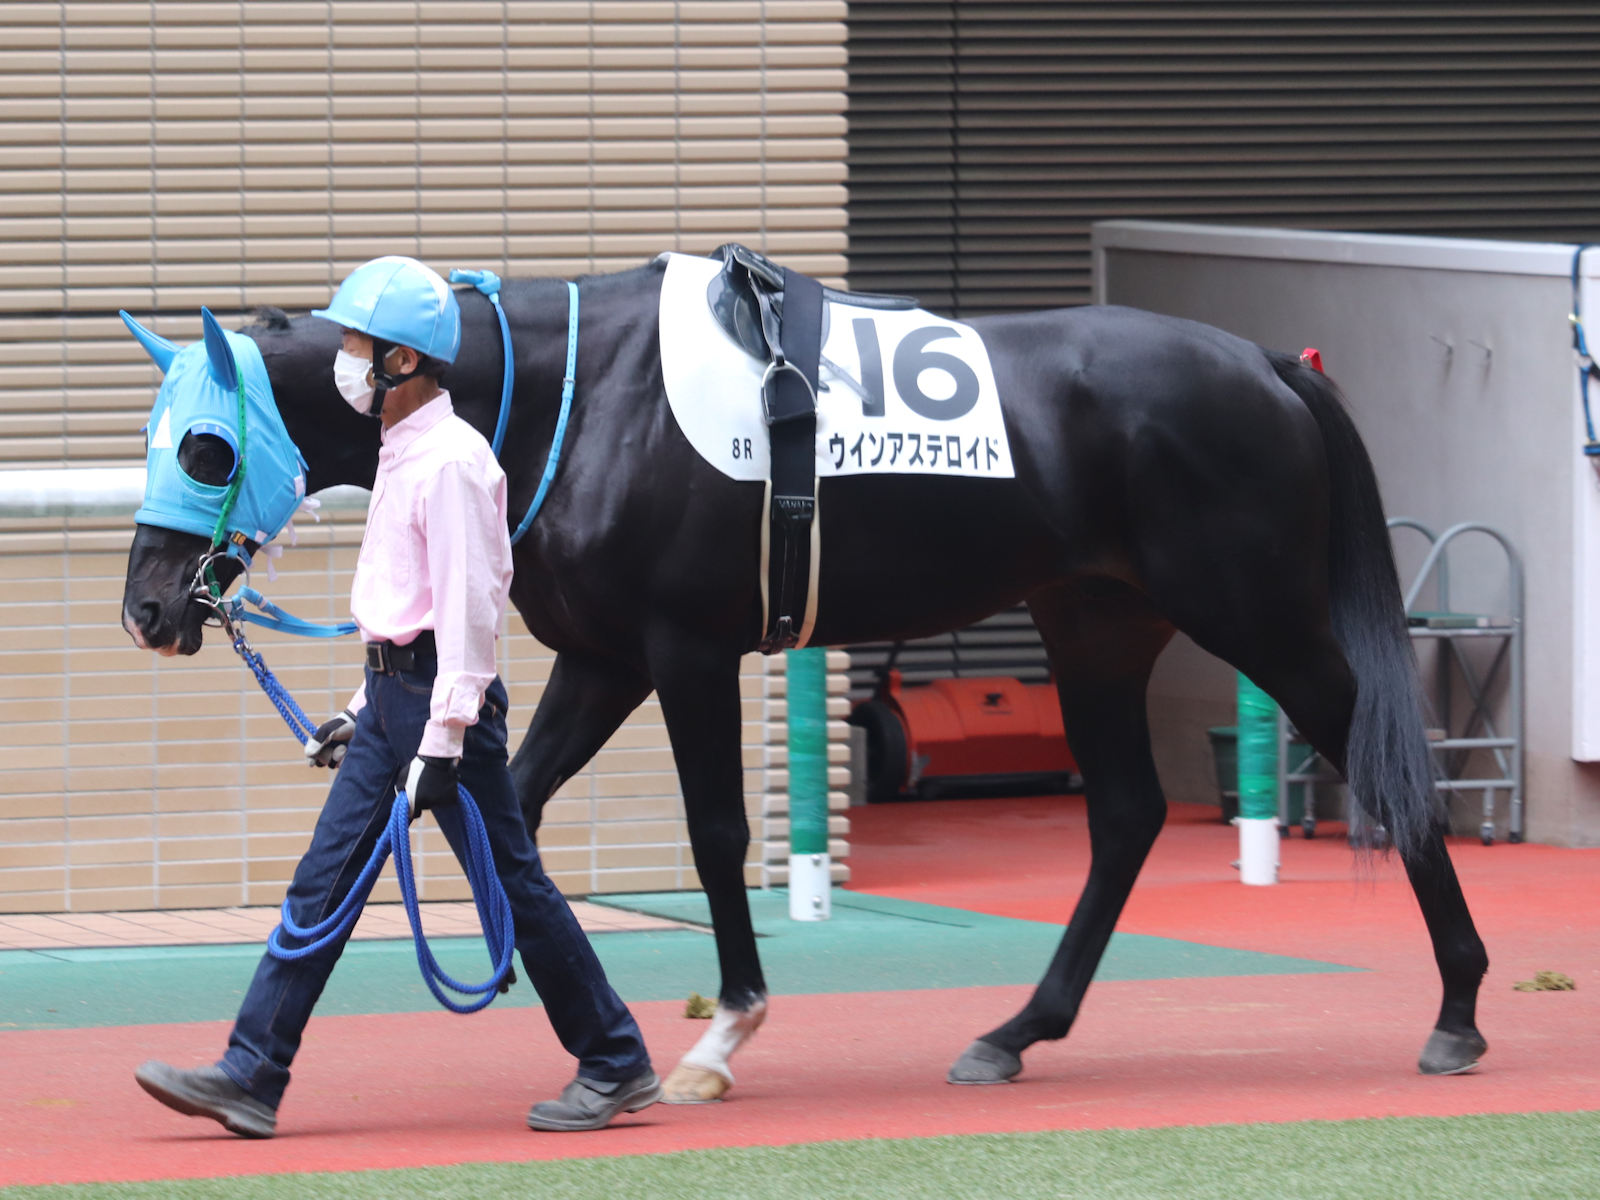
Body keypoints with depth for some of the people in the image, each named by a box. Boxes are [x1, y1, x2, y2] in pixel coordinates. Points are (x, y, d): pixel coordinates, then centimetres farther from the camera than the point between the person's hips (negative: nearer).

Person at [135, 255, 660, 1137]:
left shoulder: (449, 461, -16)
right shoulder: (402, 454, 15)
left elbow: (466, 607, -20)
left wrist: (442, 740, -23)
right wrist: (364, 712, 24)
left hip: (440, 696, -10)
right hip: (392, 695, 10)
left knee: (513, 883, -2)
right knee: (322, 882, 4)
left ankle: (617, 1066, 9)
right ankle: (251, 1079, 2)